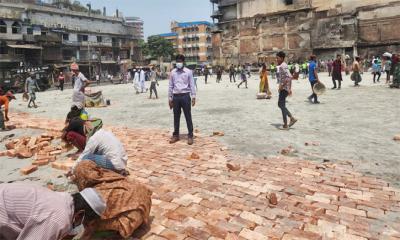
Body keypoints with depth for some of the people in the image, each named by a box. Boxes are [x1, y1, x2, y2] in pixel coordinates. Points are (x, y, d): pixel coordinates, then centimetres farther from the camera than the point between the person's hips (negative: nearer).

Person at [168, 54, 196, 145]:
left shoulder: (188, 72, 0)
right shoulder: (173, 72, 7)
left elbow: (192, 85, -1)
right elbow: (170, 86, 9)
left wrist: (193, 97, -8)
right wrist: (170, 98, 6)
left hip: (185, 96, -3)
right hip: (176, 97, 3)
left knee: (188, 116, 2)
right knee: (176, 117, 10)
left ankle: (190, 136, 10)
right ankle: (175, 135, 22)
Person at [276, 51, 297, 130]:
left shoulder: (283, 66, -15)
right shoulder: (282, 66, 15)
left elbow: (289, 77, -27)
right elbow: (289, 77, 20)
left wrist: (282, 86, -24)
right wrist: (289, 88, 20)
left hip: (284, 88, -10)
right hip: (284, 88, 10)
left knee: (282, 105, -3)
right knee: (280, 104, 16)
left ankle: (285, 125, 5)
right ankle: (292, 118, 19)